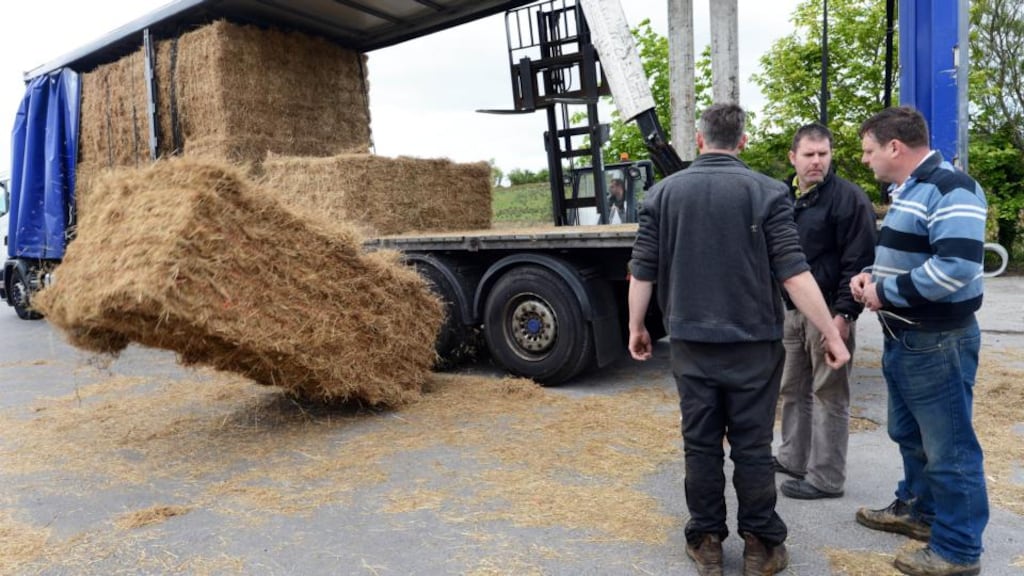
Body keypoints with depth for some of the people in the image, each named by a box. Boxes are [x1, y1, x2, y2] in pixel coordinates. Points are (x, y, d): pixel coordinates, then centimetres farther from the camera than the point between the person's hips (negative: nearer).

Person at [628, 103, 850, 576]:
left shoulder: (663, 193, 2)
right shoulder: (767, 192, -5)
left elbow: (642, 271, 3)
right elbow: (794, 273, -10)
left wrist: (636, 328, 14)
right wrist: (831, 335, -3)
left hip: (690, 341, 2)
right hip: (752, 340, -1)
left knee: (700, 444, 10)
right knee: (751, 446, 8)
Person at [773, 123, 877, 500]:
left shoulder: (848, 198, -11)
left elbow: (859, 261, -15)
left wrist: (845, 313, -20)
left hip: (829, 312, -7)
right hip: (791, 310, 8)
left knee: (828, 396, 1)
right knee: (793, 390, 16)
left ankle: (826, 478, 10)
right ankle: (793, 459, 30)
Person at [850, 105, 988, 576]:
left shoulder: (949, 189, -18)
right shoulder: (904, 191, 14)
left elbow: (955, 266, -29)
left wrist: (886, 293, -20)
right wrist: (872, 276, 3)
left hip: (938, 341, -10)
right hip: (902, 338, 10)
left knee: (948, 447, 2)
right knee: (910, 435, 22)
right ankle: (919, 511, 40)